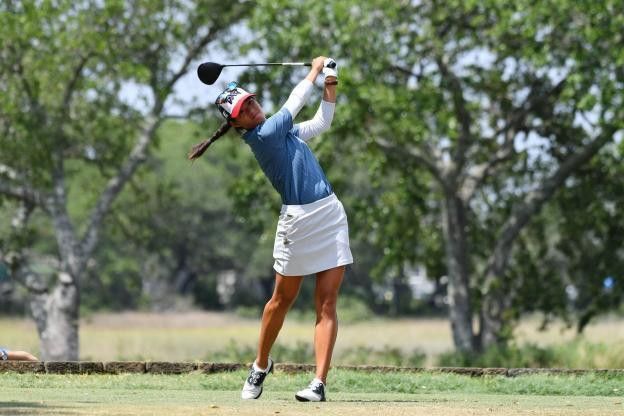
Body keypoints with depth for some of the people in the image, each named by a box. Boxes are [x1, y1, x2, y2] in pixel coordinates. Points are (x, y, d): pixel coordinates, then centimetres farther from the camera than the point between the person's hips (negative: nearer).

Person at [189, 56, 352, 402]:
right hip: (298, 220, -6)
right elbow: (293, 104, -5)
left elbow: (321, 122, 25)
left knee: (326, 304, -3)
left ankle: (320, 383, -8)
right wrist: (314, 71, 9)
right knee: (283, 298, 7)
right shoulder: (261, 136, -11)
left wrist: (330, 83, 14)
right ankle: (260, 366, 31)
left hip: (332, 215, 6)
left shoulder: (283, 130, 14)